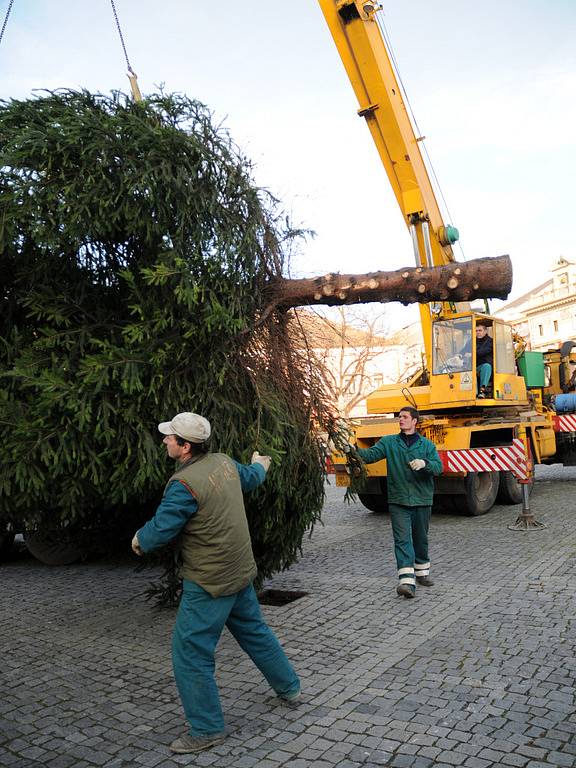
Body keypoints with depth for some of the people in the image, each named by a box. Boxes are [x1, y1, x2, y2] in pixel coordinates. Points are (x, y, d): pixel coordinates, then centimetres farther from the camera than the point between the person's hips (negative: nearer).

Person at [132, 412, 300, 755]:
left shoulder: (184, 484, -26)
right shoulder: (224, 462, -1)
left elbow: (160, 530, -20)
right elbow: (250, 478, 20)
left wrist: (139, 540, 4)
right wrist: (260, 465, 43)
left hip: (210, 583, -9)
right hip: (240, 571, 9)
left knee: (191, 653, 4)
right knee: (255, 630, 26)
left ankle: (207, 730, 16)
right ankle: (289, 687, 43)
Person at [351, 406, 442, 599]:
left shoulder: (427, 445, 4)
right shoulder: (389, 442, 4)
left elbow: (438, 466, -7)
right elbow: (370, 454, -9)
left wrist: (425, 463, -28)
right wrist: (354, 450, -28)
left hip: (422, 500, 1)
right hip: (398, 501, -1)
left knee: (421, 539, 16)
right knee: (402, 540, -9)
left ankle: (422, 572, 36)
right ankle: (407, 581, -15)